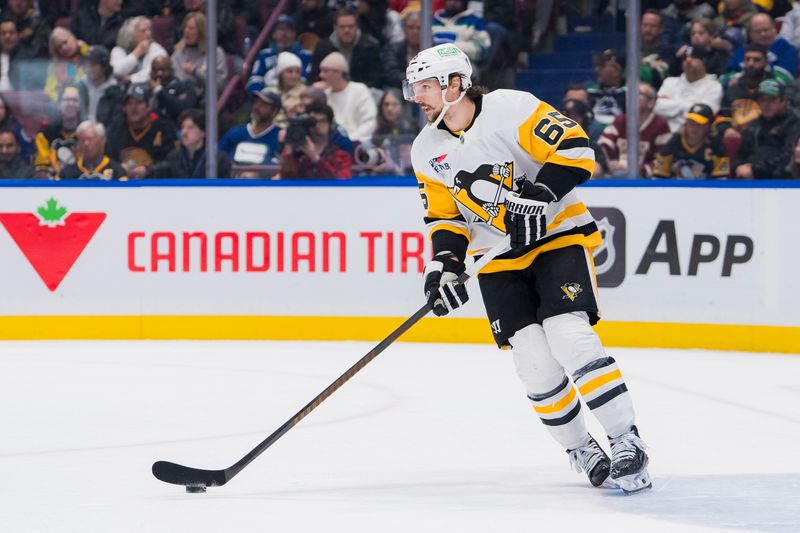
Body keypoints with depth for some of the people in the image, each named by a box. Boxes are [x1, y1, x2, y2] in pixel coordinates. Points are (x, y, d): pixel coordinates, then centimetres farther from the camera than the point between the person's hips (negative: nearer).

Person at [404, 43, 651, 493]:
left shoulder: (513, 109, -15)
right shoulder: (427, 152, 3)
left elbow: (574, 149, -19)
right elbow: (445, 216, 8)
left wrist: (539, 197, -28)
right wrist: (445, 263, -7)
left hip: (558, 236, -5)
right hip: (500, 260, 5)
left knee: (568, 334, -22)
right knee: (533, 356, -9)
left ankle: (627, 443, -17)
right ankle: (580, 450, 8)